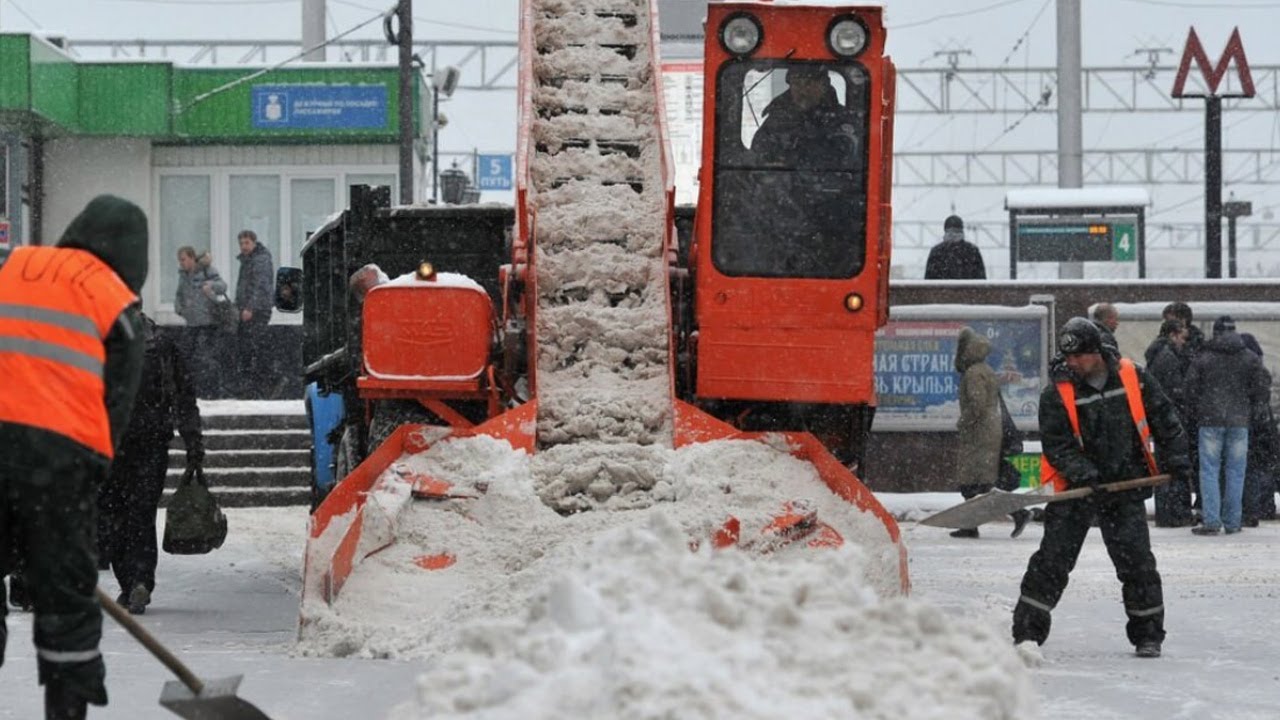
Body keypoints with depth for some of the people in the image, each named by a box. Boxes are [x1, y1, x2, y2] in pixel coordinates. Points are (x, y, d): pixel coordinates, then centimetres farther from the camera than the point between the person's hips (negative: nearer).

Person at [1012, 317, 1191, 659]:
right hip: (1075, 489, -1)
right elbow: (1055, 443, -10)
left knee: (1137, 560, -3)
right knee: (1052, 560, -6)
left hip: (1126, 486, 1)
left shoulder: (1134, 379, -2)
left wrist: (1174, 457, 1)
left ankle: (1148, 634, 9)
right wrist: (1084, 473, -22)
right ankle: (1028, 632, -1)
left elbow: (1163, 418, 8)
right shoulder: (1057, 394, -6)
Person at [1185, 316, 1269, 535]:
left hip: (1210, 420, -1)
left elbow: (1191, 388, -1)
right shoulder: (1250, 359, 2)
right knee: (1236, 472, 8)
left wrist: (1199, 411, 15)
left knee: (1209, 470, 2)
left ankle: (1211, 521, -4)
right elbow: (1260, 390, 2)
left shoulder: (1202, 358, -2)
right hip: (1239, 420, 1)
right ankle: (1232, 522, 8)